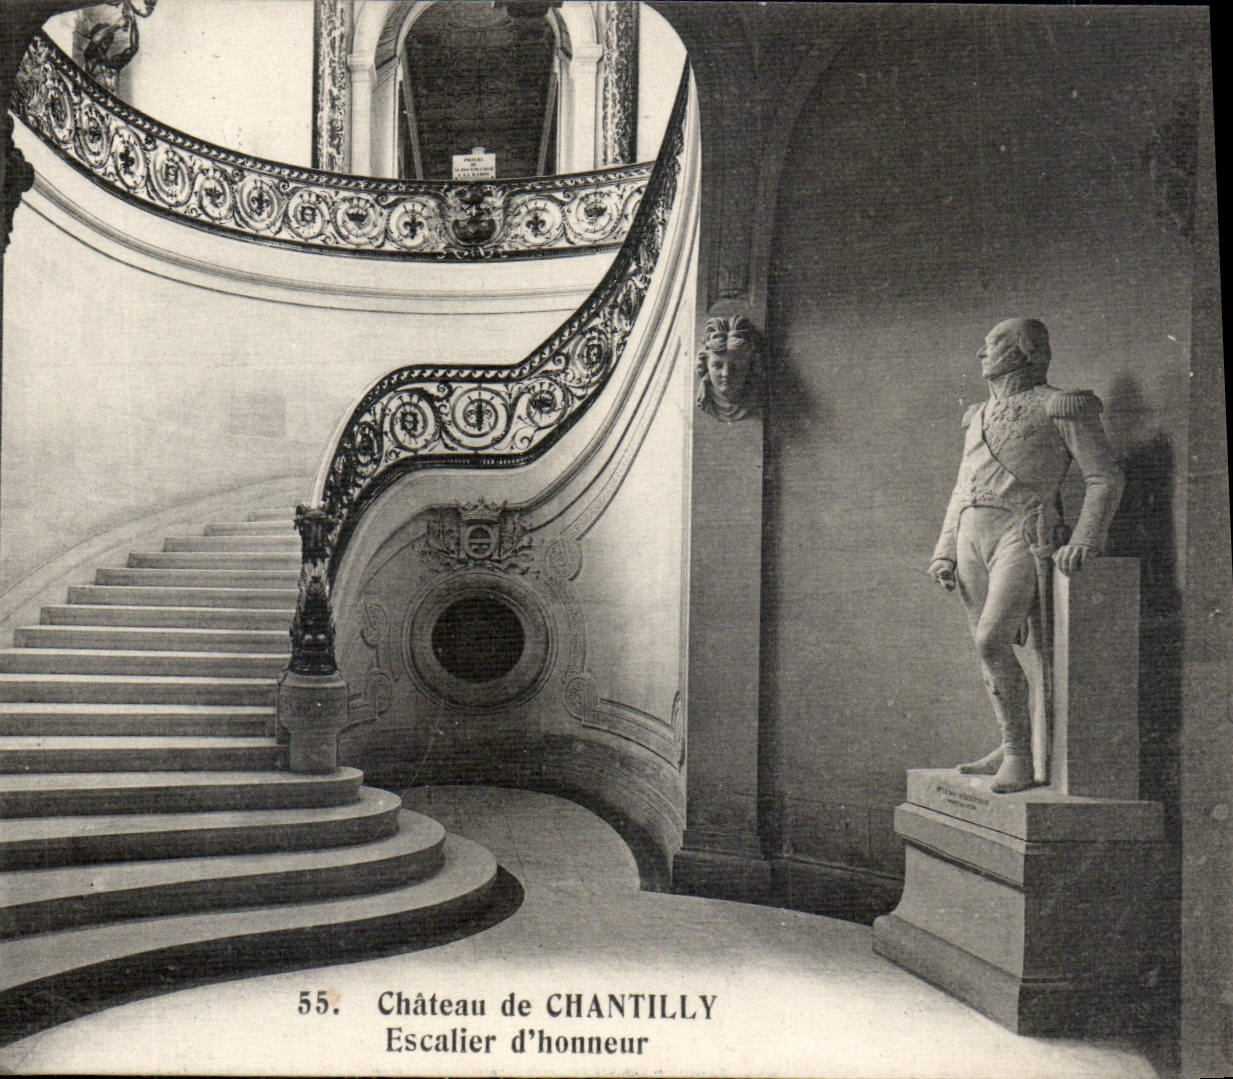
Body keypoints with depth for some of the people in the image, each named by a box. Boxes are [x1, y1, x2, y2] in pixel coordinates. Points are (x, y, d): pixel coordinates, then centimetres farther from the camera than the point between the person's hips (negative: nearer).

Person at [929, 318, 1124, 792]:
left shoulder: (1060, 407, 2)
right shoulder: (980, 416, 22)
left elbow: (1105, 478, -2)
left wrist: (1084, 540, -15)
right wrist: (944, 551, 15)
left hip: (1024, 535, -7)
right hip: (972, 536, 7)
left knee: (992, 638, -21)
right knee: (987, 649, 6)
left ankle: (1021, 755, -11)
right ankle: (1010, 749, 18)